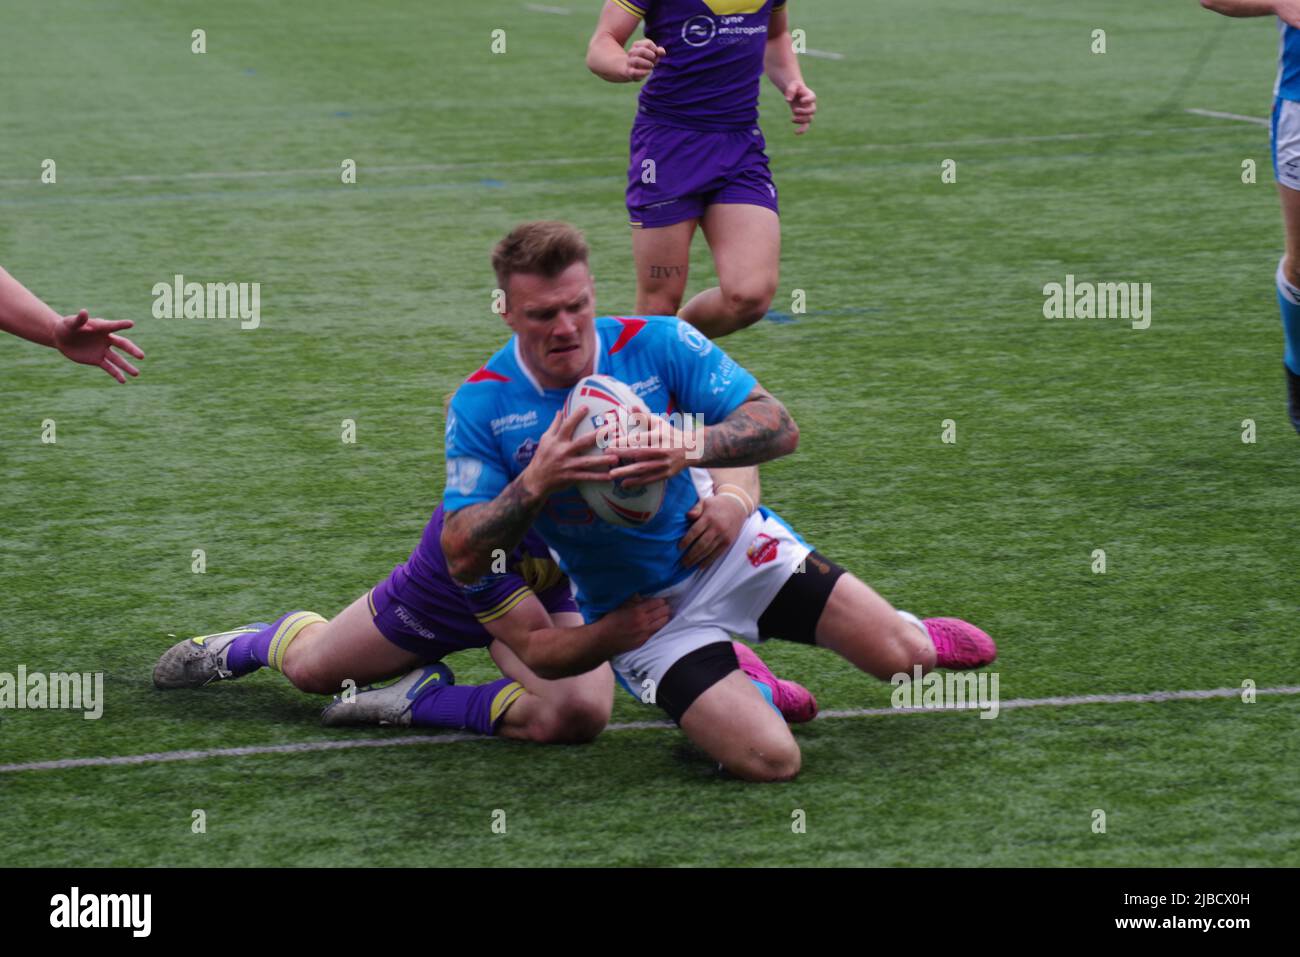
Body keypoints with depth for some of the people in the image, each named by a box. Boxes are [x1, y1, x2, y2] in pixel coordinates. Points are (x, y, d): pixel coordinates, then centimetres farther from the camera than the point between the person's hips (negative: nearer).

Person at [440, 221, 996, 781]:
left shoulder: (656, 342, -14)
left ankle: (916, 639, 30)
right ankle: (737, 680, 16)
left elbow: (779, 427, -16)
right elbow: (462, 560, -16)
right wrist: (536, 482, -33)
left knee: (898, 656, -9)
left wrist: (691, 448, -36)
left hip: (730, 549, 1)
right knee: (770, 760, -20)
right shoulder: (481, 406, -15)